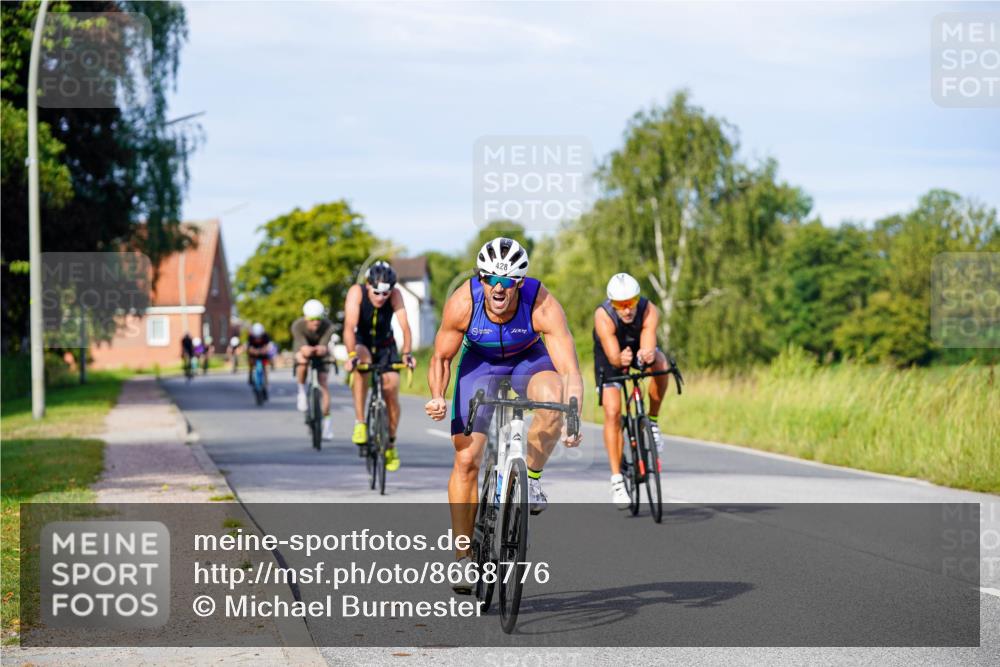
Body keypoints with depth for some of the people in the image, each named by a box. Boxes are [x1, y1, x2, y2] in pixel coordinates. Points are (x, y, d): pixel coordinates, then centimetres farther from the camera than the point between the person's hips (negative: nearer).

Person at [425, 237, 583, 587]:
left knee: (552, 400, -36)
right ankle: (463, 557, 4)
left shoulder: (543, 306, -34)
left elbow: (570, 370, -35)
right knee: (466, 459, -7)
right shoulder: (462, 303, -30)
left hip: (529, 358, -1)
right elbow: (441, 358, -14)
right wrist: (437, 397, -33)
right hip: (480, 361, 1)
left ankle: (531, 477, -10)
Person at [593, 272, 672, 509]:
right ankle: (617, 480, -12)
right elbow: (613, 356, -43)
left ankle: (652, 421, -12)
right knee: (612, 413, -16)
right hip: (609, 357, -2)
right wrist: (621, 359, -66)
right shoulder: (603, 316, -35)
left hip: (639, 349, 2)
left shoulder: (649, 311, -32)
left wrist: (647, 354, -66)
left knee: (660, 362, -33)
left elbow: (648, 347, -43)